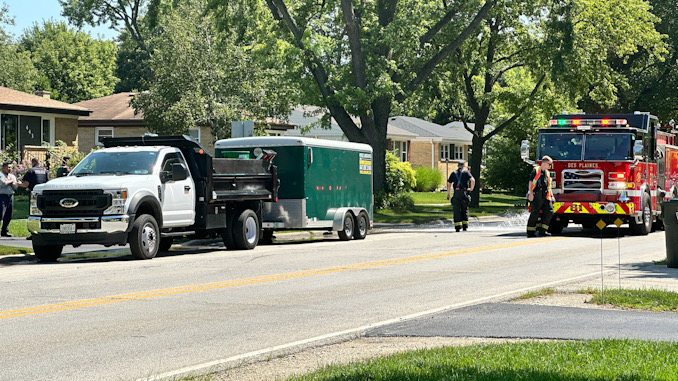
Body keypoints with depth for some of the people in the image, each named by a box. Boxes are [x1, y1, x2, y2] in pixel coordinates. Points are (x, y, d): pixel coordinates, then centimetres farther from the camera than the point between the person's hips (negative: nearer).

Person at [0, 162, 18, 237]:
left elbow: (15, 187, 10)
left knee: (8, 215, 5)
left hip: (10, 196, 7)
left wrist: (8, 181, -3)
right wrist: (10, 181, 0)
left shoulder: (12, 176, 20)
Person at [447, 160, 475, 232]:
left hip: (456, 193, 0)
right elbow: (473, 180, -10)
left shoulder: (453, 173, 11)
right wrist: (471, 188, 3)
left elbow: (449, 184, 8)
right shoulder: (466, 172, 5)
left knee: (457, 210, 0)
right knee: (465, 210, 10)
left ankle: (457, 227, -7)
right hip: (464, 193, 0)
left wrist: (448, 194, 15)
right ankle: (465, 226, 8)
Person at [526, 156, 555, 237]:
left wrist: (552, 196, 19)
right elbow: (531, 182, -8)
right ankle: (530, 231, 1)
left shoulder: (547, 173, 20)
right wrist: (530, 193, -17)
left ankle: (542, 230, 1)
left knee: (549, 211, -4)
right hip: (536, 196, -7)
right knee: (534, 214, -6)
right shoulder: (536, 170, -2)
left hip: (545, 196, 7)